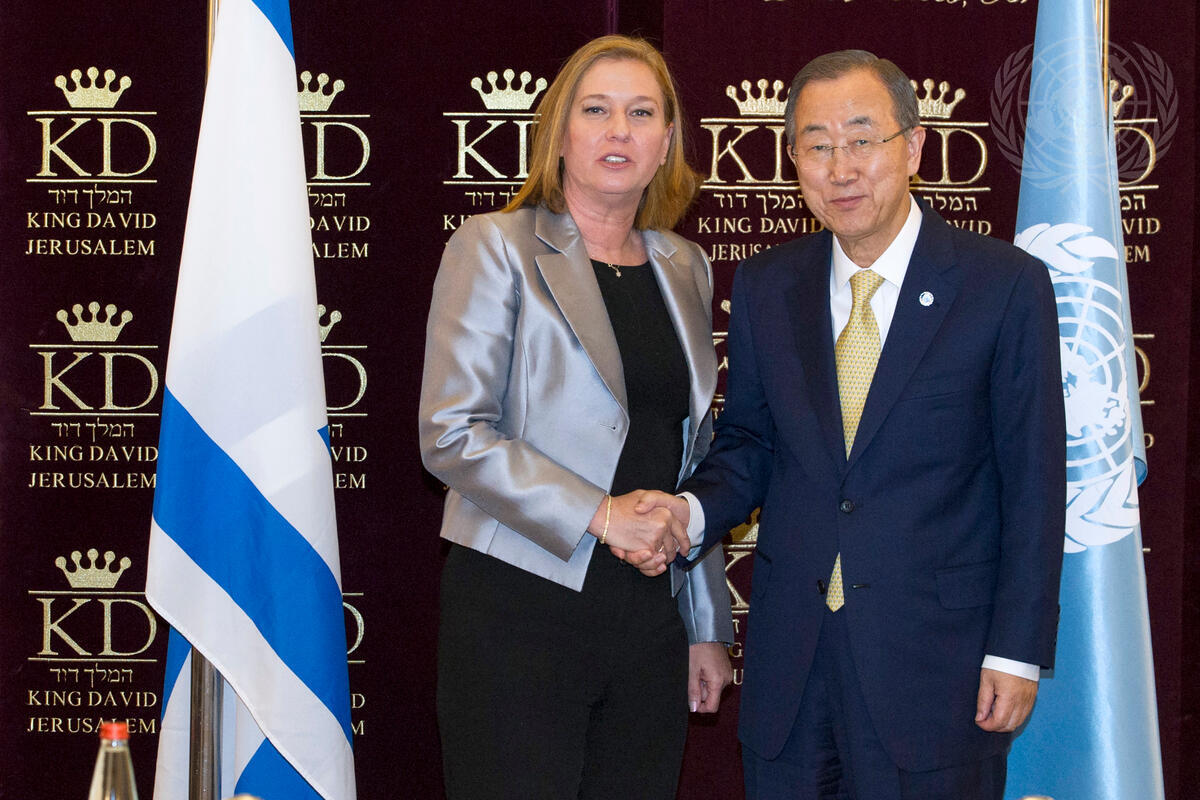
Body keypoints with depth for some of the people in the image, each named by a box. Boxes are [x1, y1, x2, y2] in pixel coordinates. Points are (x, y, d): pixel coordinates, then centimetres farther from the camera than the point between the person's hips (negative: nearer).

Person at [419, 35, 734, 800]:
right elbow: (451, 434, -11)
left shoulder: (685, 269, 14)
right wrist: (599, 514, -18)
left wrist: (708, 626, 16)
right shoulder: (496, 247, -2)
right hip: (522, 611, -5)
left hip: (649, 619, 5)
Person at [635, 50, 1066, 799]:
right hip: (790, 651, 4)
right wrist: (694, 508, -9)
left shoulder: (1007, 285, -7)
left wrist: (1017, 651, -8)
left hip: (933, 654, -3)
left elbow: (1033, 483, -6)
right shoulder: (765, 286, 5)